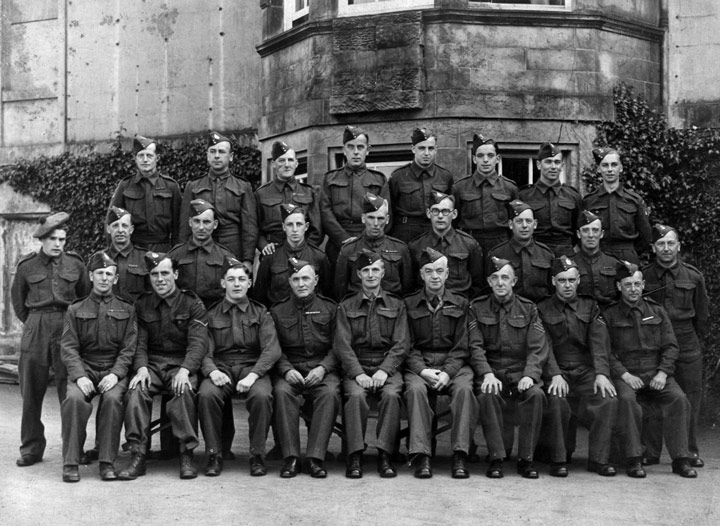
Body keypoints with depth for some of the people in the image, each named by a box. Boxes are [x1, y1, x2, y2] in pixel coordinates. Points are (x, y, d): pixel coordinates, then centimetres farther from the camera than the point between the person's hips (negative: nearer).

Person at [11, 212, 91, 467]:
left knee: (70, 391, -3)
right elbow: (17, 297, 17)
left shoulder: (75, 264, 4)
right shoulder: (27, 265, 3)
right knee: (31, 391, 4)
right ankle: (31, 448, 14)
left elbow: (86, 296, 16)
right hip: (35, 330, 1)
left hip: (69, 327, -1)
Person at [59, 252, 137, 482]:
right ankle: (71, 462, -22)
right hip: (84, 368, 1)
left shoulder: (126, 309, 11)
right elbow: (68, 347, 3)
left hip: (114, 370, -1)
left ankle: (107, 462, -22)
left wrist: (115, 374, -14)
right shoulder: (75, 310, 12)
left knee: (113, 399, -32)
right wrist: (79, 376, -14)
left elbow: (129, 348, 3)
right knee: (74, 398, -30)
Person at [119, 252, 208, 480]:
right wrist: (141, 368, -16)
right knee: (136, 390, -29)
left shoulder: (192, 303, 2)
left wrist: (185, 370, -25)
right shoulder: (141, 305, 11)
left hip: (181, 364, -2)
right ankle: (138, 456, -25)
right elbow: (139, 343, 5)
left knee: (184, 391, -35)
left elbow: (198, 342, -8)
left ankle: (186, 455, -25)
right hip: (152, 364, 2)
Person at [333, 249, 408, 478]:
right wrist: (358, 373, -14)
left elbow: (400, 345, 4)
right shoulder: (346, 307, 13)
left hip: (387, 367, 0)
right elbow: (342, 345, 2)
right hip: (356, 367, 0)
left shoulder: (396, 305, 14)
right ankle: (355, 456, -28)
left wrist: (384, 370, -13)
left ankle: (384, 454, -27)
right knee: (356, 395, -32)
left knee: (391, 394, -32)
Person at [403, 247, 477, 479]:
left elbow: (461, 347, 5)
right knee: (415, 389, -33)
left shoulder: (460, 304, 13)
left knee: (464, 388, -32)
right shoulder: (409, 305, 11)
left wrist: (448, 372, -12)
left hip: (453, 365, 0)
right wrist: (422, 370, -13)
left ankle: (460, 456, -31)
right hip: (419, 365, 0)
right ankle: (421, 456, -34)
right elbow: (408, 347, 5)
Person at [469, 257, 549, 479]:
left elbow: (538, 348, 1)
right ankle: (496, 458, -23)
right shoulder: (477, 308, 9)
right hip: (491, 371, -1)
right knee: (487, 395, -33)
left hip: (521, 372, 1)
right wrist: (487, 374, -18)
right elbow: (475, 346, -1)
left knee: (535, 394, -30)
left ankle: (526, 458, -18)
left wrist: (530, 375, -17)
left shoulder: (528, 309, 10)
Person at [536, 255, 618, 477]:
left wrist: (601, 373, -17)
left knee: (608, 399, -26)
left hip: (586, 370, 2)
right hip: (556, 370, -2)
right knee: (556, 401, -32)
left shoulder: (590, 307, 13)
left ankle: (599, 459, -13)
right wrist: (555, 375, -22)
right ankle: (558, 459, -16)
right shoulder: (542, 309, 7)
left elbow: (599, 342, 0)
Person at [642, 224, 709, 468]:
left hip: (687, 347, 1)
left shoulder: (693, 276, 2)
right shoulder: (644, 276, 0)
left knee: (690, 398, 3)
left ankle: (690, 451, 14)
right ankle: (651, 451, 7)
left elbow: (701, 314, 12)